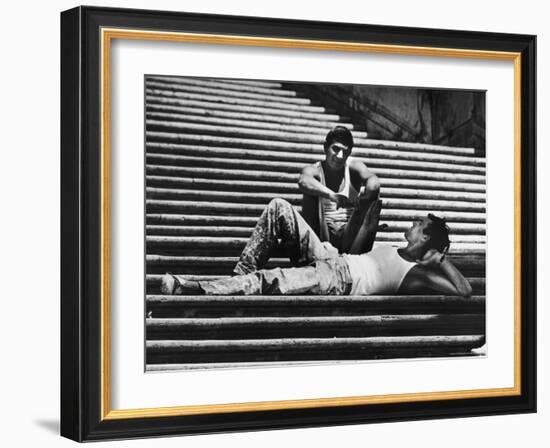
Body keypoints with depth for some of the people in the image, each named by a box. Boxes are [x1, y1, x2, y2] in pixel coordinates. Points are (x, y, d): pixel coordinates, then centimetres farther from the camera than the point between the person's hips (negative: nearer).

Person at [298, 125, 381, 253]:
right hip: (323, 236, -1)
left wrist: (364, 197, -47)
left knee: (372, 190, -16)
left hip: (349, 237, 1)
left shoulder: (354, 167, 1)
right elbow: (303, 181, -30)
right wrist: (331, 195, -49)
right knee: (310, 194, -21)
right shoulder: (314, 170, -4)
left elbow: (374, 181, -23)